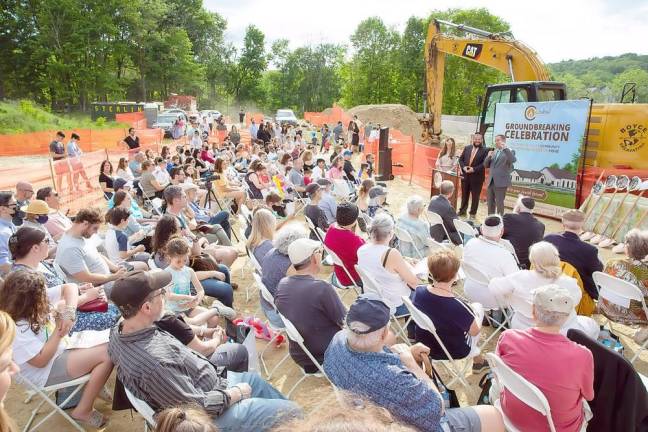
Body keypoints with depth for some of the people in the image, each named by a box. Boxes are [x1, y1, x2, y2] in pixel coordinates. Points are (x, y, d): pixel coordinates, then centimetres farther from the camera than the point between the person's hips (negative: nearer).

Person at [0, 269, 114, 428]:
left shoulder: (35, 303, -8)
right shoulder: (16, 330, -28)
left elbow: (69, 288, -3)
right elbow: (41, 361, -24)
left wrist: (69, 313, -19)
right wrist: (59, 329, -23)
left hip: (60, 351, 8)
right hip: (46, 371, -8)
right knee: (108, 354, -19)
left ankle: (91, 385, 16)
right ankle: (83, 412, -4)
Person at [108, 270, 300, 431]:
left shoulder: (119, 330, -10)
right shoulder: (155, 362, -38)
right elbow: (200, 407, -29)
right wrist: (236, 393, -12)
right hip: (211, 414, -9)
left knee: (254, 379, 27)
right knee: (291, 411, 1)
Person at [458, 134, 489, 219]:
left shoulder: (484, 151, -5)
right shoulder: (467, 148, 9)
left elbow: (484, 164, -12)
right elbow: (461, 159, 9)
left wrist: (474, 169, -20)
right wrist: (463, 167, -9)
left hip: (477, 177, -4)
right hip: (465, 175, 4)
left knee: (475, 196, 5)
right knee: (464, 194, 14)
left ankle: (473, 213, 16)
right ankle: (462, 211, 26)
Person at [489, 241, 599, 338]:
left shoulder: (521, 278, -22)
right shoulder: (569, 283, -23)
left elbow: (494, 287, -13)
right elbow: (576, 299, -3)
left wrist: (509, 302, 5)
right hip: (562, 336, -1)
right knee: (591, 324, 28)